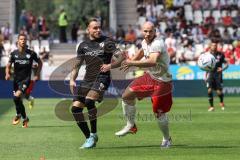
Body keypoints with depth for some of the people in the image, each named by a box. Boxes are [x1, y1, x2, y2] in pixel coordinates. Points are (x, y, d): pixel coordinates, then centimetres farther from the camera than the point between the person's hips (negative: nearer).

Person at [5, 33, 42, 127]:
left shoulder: (31, 53, -4)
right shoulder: (14, 54, 2)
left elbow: (40, 62, 11)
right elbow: (8, 66, 9)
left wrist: (37, 75, 3)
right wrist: (7, 73, -11)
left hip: (26, 79, -4)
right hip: (16, 80, 4)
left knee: (17, 96, -24)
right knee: (18, 100, 8)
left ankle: (18, 115, 0)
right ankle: (25, 118, 29)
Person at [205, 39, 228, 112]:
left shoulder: (220, 55, 0)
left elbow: (226, 64, 4)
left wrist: (222, 68, -14)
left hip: (218, 74, 0)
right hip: (210, 73, 0)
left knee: (219, 91, -4)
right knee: (209, 90, -15)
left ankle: (221, 102, 29)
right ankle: (211, 106, -2)